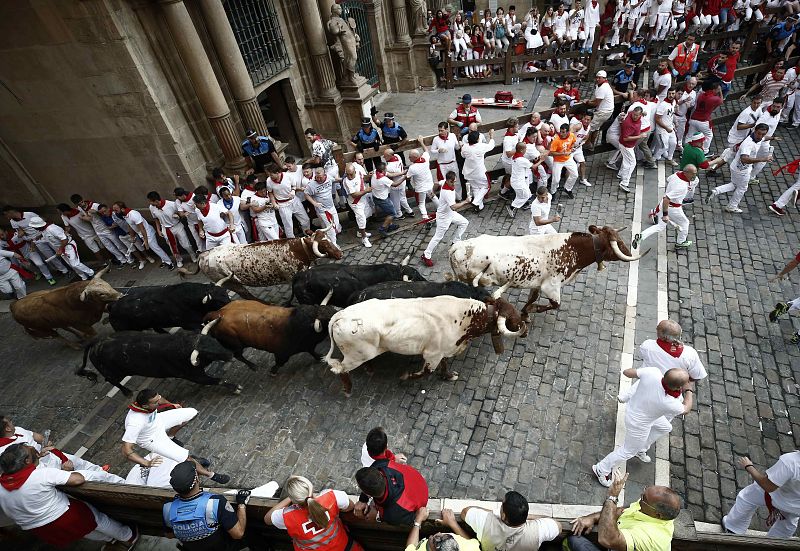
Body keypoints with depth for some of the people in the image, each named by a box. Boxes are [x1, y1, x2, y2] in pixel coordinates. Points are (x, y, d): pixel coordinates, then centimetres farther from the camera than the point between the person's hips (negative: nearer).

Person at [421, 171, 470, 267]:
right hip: (443, 217, -9)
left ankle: (456, 242, 30)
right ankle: (426, 256, 8)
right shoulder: (447, 192, -36)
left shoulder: (445, 181, -10)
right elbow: (454, 207, -44)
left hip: (450, 213, 9)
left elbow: (438, 183, 13)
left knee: (464, 223, 19)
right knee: (438, 237, -1)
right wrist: (465, 201, -35)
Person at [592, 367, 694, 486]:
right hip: (638, 424, -6)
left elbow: (626, 372, -14)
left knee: (665, 427, 31)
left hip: (632, 408, 7)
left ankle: (640, 450, 50)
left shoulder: (652, 371, -31)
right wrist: (688, 390, 1)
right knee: (629, 451, 19)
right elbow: (686, 409, -12)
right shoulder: (669, 403, -38)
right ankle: (601, 469, 37)